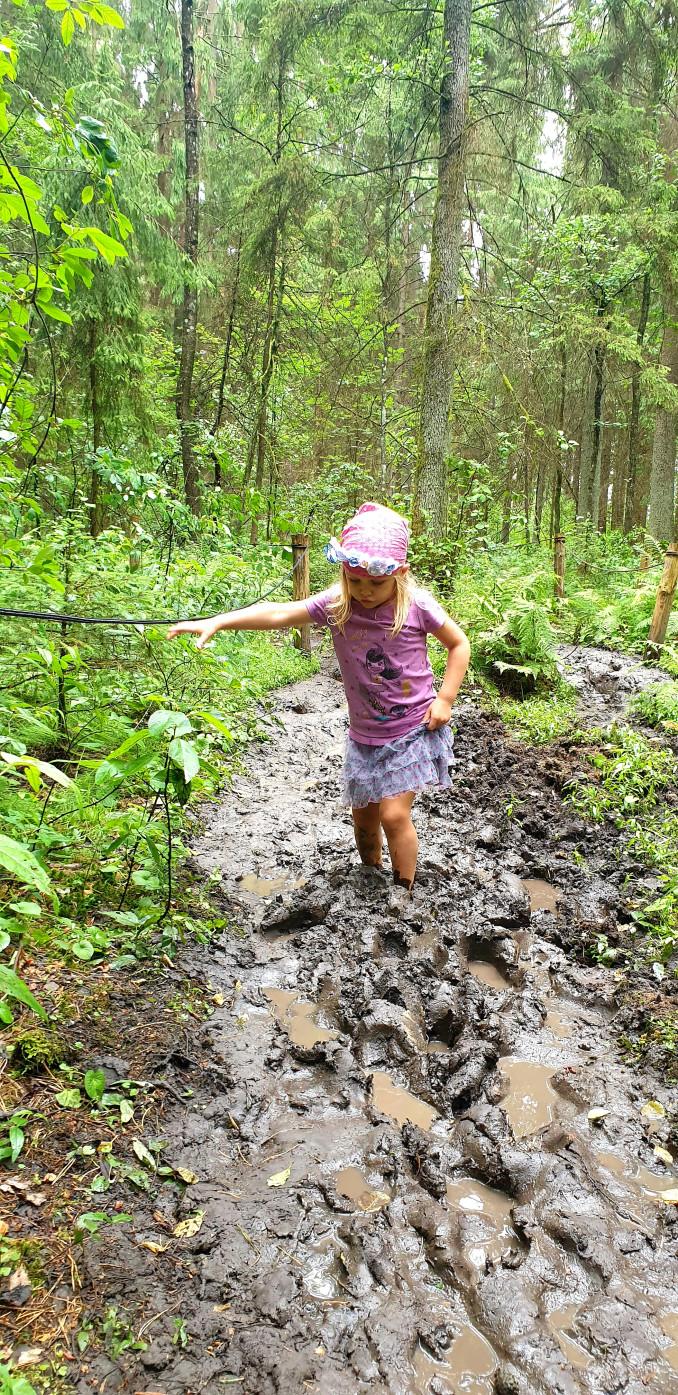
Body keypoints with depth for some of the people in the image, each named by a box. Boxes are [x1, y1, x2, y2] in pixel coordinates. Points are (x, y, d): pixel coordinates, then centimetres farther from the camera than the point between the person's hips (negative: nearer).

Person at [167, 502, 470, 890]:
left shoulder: (417, 605, -14)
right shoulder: (336, 605, -10)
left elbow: (459, 643, -1)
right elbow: (279, 614, -20)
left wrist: (445, 698, -10)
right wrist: (216, 621, -32)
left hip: (414, 728, -4)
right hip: (365, 733, 4)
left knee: (394, 814, -11)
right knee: (363, 817, 15)